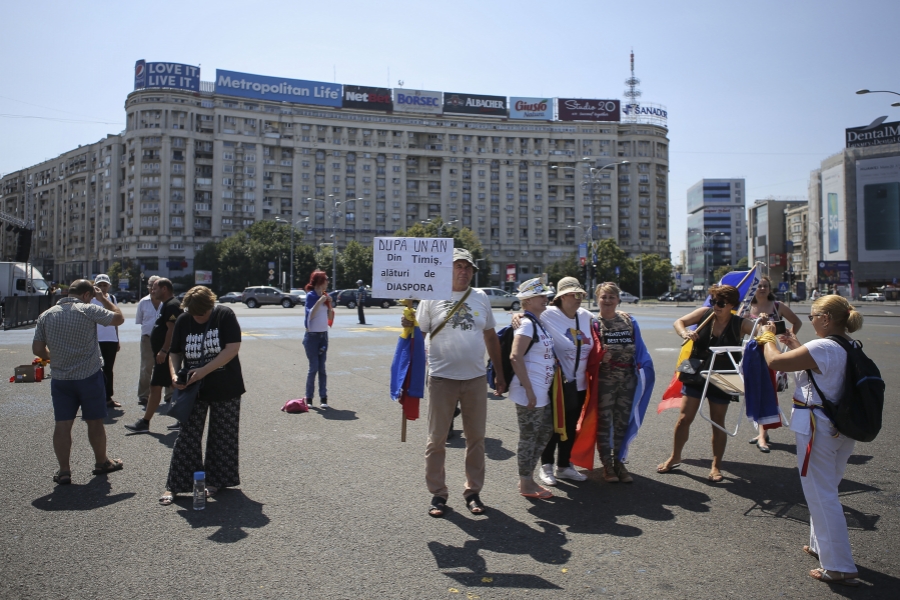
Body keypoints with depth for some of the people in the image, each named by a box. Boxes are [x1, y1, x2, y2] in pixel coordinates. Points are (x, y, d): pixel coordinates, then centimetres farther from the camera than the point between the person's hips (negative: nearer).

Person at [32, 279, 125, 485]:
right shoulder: (89, 310, -12)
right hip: (89, 376, -3)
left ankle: (64, 471, 8)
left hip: (60, 379, 3)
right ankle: (101, 462, 26)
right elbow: (119, 318, -2)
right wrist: (103, 298, 7)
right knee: (95, 422, 11)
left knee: (62, 425, 7)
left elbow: (37, 349, 3)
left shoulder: (46, 315, 2)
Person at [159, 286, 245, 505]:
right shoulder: (183, 320, 0)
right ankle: (174, 485, 11)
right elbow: (174, 352, 8)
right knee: (186, 438, 2)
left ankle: (216, 481, 24)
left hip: (225, 389, -2)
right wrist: (174, 374, -12)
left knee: (222, 438, 8)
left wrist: (204, 370, -22)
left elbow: (233, 348, -18)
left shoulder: (225, 316, -11)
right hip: (193, 389, 2)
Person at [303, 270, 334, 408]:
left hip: (323, 335, 6)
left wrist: (329, 303, 0)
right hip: (312, 336, -6)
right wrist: (320, 301, -23)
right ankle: (309, 398, 6)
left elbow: (330, 317, 12)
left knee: (322, 368, 4)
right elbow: (310, 315, -19)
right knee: (314, 367, -4)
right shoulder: (311, 296, -8)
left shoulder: (325, 295, 10)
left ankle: (323, 398, 5)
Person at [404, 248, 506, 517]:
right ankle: (438, 493, 21)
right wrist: (408, 326, -24)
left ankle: (473, 491, 26)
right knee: (437, 439, 6)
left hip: (476, 379, 3)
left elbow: (491, 337, 13)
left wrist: (500, 372, 12)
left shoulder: (481, 298, 6)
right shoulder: (432, 298, -3)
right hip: (442, 379, -3)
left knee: (476, 438, 11)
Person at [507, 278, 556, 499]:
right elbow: (515, 357, -25)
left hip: (542, 392, 10)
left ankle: (528, 478, 29)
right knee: (529, 437, 2)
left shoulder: (538, 323, 12)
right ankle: (526, 484, 16)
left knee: (545, 431, 17)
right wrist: (529, 391, -24)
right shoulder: (527, 324, -16)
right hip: (529, 392, -10)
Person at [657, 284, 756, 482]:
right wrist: (685, 333, -20)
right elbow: (679, 322, 0)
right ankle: (674, 458, 22)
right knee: (684, 418, 5)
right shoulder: (705, 313, -6)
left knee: (718, 423, 9)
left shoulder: (740, 324, -11)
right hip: (695, 376, 2)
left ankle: (716, 466, 23)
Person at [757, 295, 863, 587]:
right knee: (826, 491, 24)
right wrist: (798, 346, 19)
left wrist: (767, 337, -2)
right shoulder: (851, 348, 5)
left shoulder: (822, 348, -23)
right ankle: (822, 545, 39)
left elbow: (775, 361, -19)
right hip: (844, 428, 9)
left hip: (817, 428, -9)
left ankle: (840, 568, 7)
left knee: (821, 496, 1)